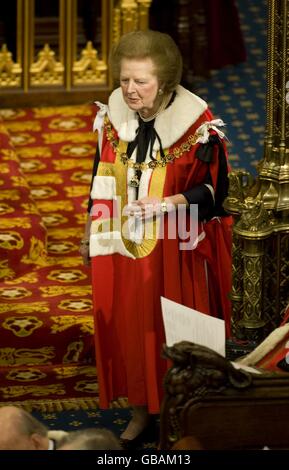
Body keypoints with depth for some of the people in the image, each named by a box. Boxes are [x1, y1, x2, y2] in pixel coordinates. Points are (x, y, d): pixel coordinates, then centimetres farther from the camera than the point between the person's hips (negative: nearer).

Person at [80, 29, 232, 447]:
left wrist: (166, 203, -24)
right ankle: (141, 408, 24)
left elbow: (215, 189, -10)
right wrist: (89, 235, 13)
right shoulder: (112, 118, -3)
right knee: (128, 328, 10)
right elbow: (101, 184, 9)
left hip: (177, 249, -4)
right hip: (122, 246, 4)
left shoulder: (197, 124, -16)